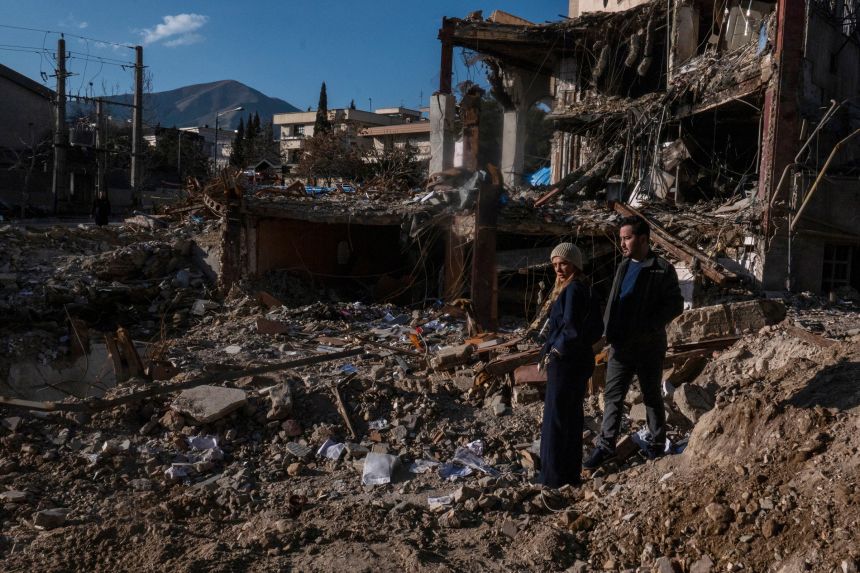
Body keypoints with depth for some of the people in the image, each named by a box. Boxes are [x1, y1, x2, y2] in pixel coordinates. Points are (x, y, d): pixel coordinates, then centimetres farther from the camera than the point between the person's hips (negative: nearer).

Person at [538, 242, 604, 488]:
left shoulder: (573, 290, -15)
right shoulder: (582, 289, 13)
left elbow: (571, 327, -23)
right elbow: (596, 329, 16)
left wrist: (554, 351, -10)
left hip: (566, 363, -10)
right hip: (579, 360, 10)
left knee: (555, 420, -3)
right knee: (571, 417, 15)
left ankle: (554, 478, 3)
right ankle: (571, 474, 25)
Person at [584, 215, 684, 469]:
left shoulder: (663, 270, -10)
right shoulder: (624, 266, 9)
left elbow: (675, 305, -11)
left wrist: (648, 327, -20)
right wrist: (608, 329, 3)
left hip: (649, 346, -5)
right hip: (620, 344, 5)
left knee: (652, 396, 11)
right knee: (613, 395, 6)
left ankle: (657, 443, 28)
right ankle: (606, 446, 13)